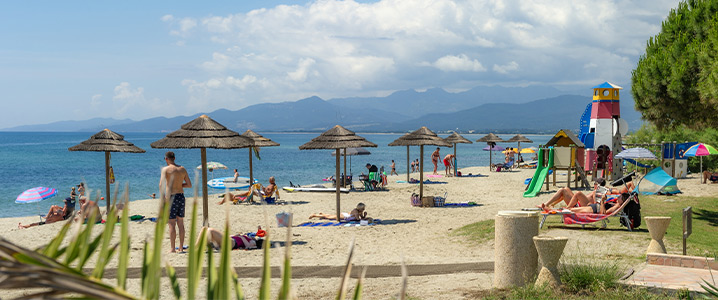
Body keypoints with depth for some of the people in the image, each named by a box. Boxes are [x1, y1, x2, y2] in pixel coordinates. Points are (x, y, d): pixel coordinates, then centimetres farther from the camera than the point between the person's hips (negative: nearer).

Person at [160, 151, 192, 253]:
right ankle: (181, 247, 15)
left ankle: (173, 248, -1)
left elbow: (161, 185, -17)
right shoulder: (182, 169, 8)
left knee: (171, 224, -1)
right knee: (181, 224, 12)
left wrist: (163, 197, -7)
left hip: (171, 197, -5)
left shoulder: (166, 169, -7)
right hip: (181, 196, 5)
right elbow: (189, 185, 11)